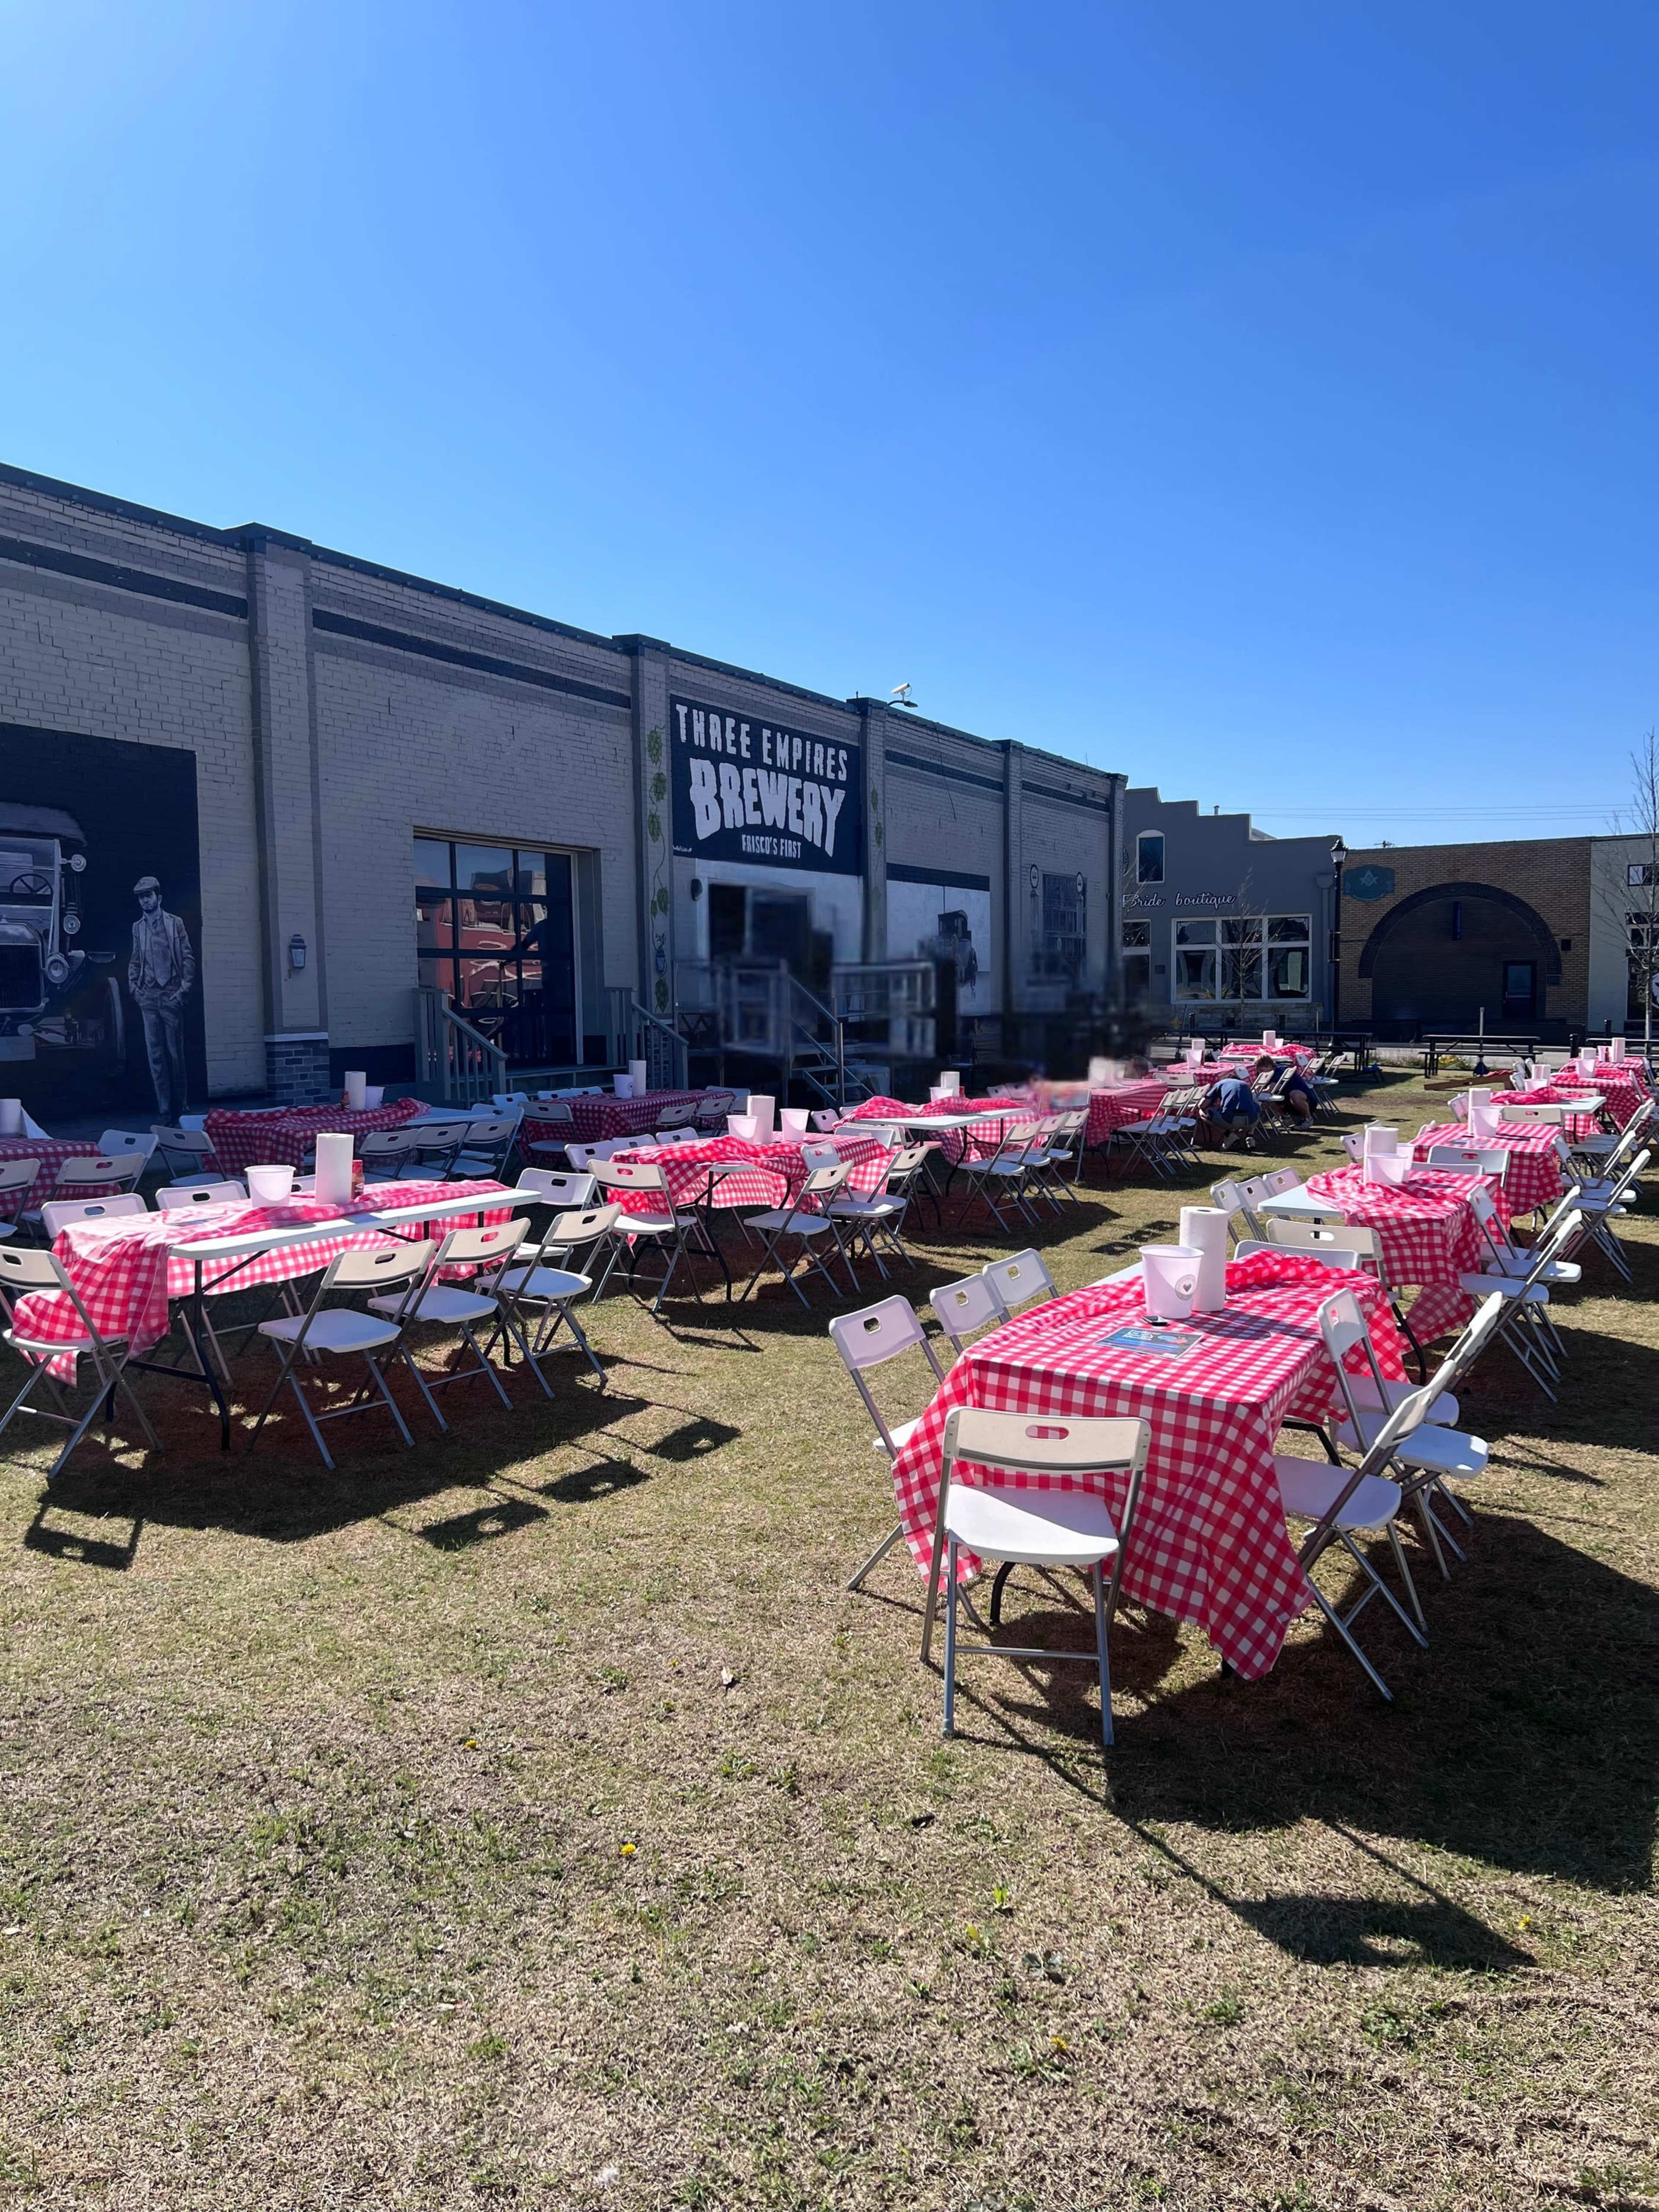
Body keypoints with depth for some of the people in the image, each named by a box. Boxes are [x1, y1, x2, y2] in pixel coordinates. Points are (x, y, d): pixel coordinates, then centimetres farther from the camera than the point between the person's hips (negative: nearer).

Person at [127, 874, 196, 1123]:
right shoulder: (138, 927, 13)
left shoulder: (175, 923, 4)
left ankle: (180, 1109, 9)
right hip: (148, 998, 3)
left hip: (171, 996, -3)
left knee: (175, 1053, 0)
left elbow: (188, 959, 0)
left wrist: (184, 989, -7)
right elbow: (135, 961, 19)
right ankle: (165, 1110, 4)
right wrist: (134, 986, 6)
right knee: (155, 1055, 1)